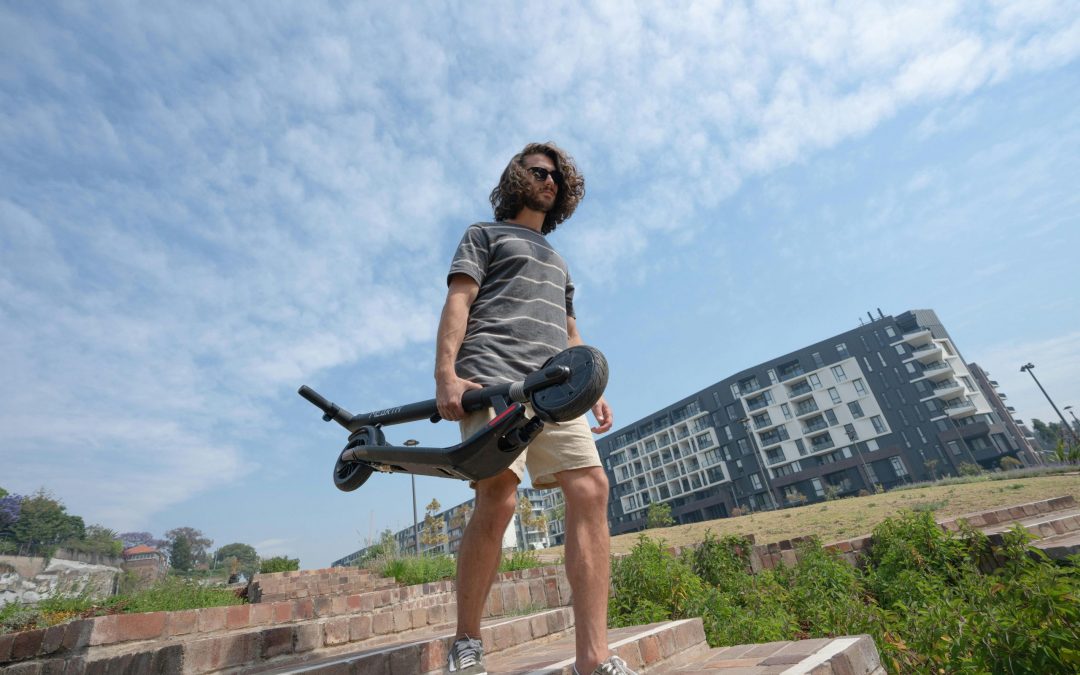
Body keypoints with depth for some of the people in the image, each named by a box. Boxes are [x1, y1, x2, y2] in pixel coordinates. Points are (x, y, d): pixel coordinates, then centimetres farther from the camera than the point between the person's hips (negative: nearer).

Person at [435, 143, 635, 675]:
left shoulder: (557, 261, 35)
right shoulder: (485, 234, 18)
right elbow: (457, 302, 2)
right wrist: (445, 374, -13)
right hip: (493, 378, -5)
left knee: (591, 490, -12)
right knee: (497, 501, -17)